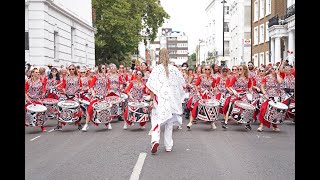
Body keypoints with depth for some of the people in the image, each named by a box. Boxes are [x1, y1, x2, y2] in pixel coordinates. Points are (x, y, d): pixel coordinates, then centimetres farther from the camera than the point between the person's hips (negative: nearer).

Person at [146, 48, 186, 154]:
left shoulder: (156, 69, -7)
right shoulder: (174, 69, 0)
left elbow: (152, 87, -10)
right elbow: (183, 84, 8)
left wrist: (152, 100, -6)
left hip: (159, 99, -2)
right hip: (172, 100, 3)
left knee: (156, 120, 3)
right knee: (169, 123, 12)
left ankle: (155, 140, -20)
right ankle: (168, 146, 17)